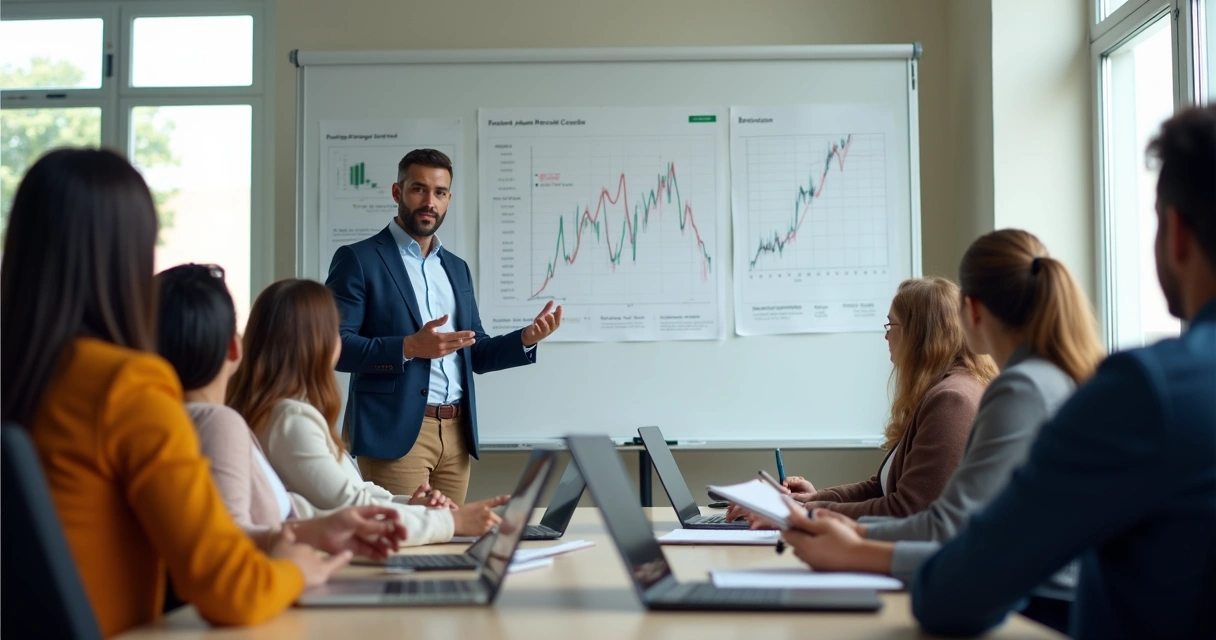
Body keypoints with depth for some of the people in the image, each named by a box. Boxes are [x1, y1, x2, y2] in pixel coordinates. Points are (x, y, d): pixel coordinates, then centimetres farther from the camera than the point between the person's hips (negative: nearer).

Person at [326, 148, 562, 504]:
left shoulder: (457, 268, 17)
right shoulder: (359, 260, -2)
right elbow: (335, 346, -11)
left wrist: (526, 339, 0)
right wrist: (408, 348, -22)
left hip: (456, 434, 6)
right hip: (395, 432, -6)